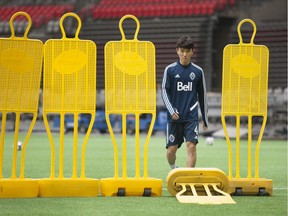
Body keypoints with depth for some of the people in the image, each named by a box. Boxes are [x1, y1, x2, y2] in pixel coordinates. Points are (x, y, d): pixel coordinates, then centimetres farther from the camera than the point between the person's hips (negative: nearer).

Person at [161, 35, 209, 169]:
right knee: (171, 149, 3)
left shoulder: (198, 71, 5)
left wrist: (205, 119, 15)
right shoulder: (170, 69, 1)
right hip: (174, 117, 0)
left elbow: (202, 96, 12)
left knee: (191, 146, -14)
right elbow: (164, 91, 0)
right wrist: (171, 111, -14)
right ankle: (173, 170, 33)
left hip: (191, 117, 0)